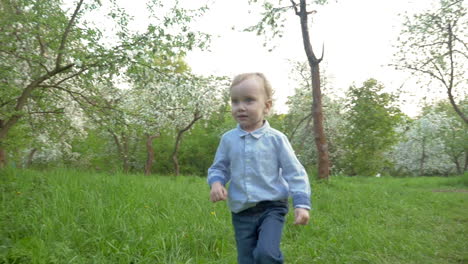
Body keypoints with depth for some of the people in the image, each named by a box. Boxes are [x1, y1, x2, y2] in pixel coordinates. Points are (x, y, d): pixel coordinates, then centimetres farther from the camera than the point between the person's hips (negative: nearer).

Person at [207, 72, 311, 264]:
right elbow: (219, 168, 11)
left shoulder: (276, 139, -6)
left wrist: (301, 204, -10)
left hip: (272, 208, -3)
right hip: (242, 213, 3)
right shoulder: (228, 139, 1)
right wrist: (216, 183, -10)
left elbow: (294, 173, -3)